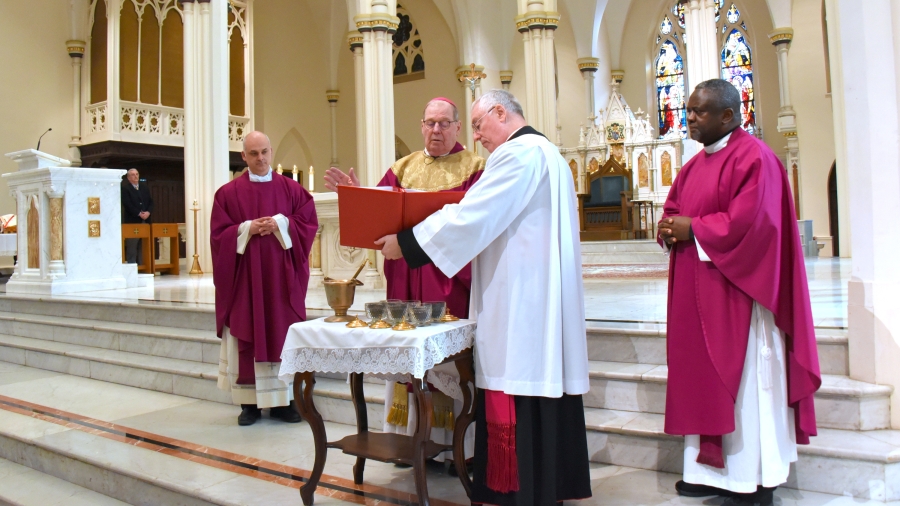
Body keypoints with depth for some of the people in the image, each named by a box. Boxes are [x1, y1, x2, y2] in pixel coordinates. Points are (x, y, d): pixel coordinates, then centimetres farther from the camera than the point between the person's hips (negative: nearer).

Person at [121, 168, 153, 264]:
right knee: (132, 246, -5)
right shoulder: (125, 189, 0)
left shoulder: (145, 188, 18)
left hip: (145, 221, 5)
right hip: (132, 221, -5)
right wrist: (139, 213, -16)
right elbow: (127, 204, -11)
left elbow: (150, 202, 13)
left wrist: (148, 212, -6)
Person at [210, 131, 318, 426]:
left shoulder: (291, 188, 7)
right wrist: (247, 229, -15)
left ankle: (282, 400, 10)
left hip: (281, 275, 1)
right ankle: (249, 402, 8)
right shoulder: (228, 193, 5)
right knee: (247, 338, 0)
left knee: (282, 334, 2)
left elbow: (308, 223, 1)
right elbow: (219, 234, 0)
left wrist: (281, 224, -14)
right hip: (244, 275, 0)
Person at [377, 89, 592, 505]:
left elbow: (470, 217, -18)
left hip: (520, 301, -10)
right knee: (540, 391, 13)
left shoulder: (519, 152, -12)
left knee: (517, 402, -5)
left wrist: (406, 243, -11)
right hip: (538, 298, 10)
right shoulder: (542, 151, 20)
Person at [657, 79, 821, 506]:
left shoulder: (753, 158, -11)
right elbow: (674, 209, 18)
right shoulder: (696, 164, 16)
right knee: (705, 375, 10)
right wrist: (670, 227, -4)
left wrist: (692, 229, -14)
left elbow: (748, 222, -21)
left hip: (736, 290, -9)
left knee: (743, 379, -1)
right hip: (697, 293, 9)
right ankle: (714, 468, 20)